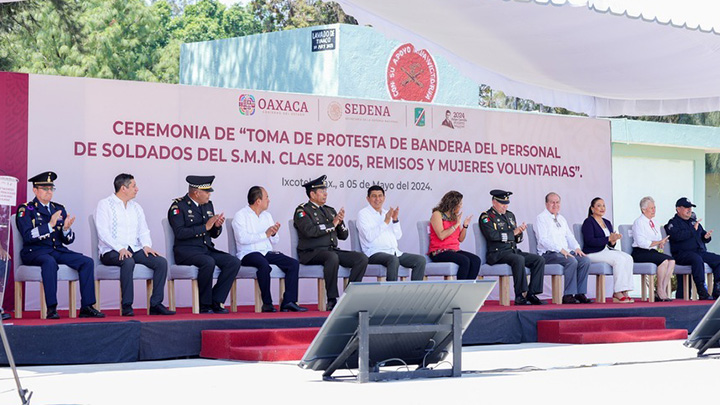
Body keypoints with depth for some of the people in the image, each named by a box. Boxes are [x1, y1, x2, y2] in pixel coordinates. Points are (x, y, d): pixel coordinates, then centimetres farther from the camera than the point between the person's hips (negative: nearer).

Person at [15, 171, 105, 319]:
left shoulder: (59, 209, 17)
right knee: (49, 262, -39)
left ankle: (86, 307, -17)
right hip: (35, 251, -6)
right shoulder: (25, 209, 1)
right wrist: (50, 225, -22)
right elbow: (27, 236, -15)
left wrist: (66, 229, -9)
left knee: (87, 262, -15)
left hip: (58, 250, 6)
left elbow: (69, 240, 14)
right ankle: (51, 309, -38)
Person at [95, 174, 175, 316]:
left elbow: (143, 231, 17)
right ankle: (126, 306, -34)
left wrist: (146, 245, -6)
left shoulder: (136, 207, 20)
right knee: (128, 262, -38)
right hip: (111, 251, -6)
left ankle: (156, 304, -16)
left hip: (134, 250, 6)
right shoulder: (105, 205, 0)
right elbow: (103, 232, -10)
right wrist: (120, 249, -23)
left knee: (161, 262, -17)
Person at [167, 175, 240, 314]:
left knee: (234, 262, -16)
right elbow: (180, 233, -19)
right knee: (208, 262, -36)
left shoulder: (208, 205, 16)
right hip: (186, 250, -7)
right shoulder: (178, 206, -6)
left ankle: (216, 302, -12)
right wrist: (205, 227, -19)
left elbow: (214, 234, 19)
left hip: (207, 249, 7)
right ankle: (205, 306, -20)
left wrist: (217, 226, -4)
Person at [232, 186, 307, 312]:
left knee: (294, 264, -14)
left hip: (267, 252, 7)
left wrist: (274, 234, -4)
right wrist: (265, 234, -15)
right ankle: (267, 303, -28)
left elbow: (274, 242, 20)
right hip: (248, 254, -7)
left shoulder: (267, 216, 20)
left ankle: (289, 301, -19)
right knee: (264, 264, -38)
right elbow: (242, 238, -18)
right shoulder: (240, 215, -1)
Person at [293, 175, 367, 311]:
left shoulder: (330, 210, 22)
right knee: (332, 257, -39)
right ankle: (332, 300, -33)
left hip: (332, 250, 7)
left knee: (362, 258, -14)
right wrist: (332, 224, -12)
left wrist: (340, 222, -1)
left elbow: (343, 236, 19)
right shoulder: (302, 210, 0)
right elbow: (309, 231, -19)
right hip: (311, 253, -7)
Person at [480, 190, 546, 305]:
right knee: (519, 259, -36)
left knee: (539, 260, -12)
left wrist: (519, 232, -2)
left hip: (514, 251, 8)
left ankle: (531, 294, -15)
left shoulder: (510, 215, 22)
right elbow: (492, 235, -18)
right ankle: (520, 296, -33)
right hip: (498, 253, -8)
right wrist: (513, 232, -11)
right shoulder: (486, 217, -1)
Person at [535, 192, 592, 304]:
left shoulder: (561, 219, 23)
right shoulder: (541, 218, -1)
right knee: (572, 261, -33)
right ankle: (568, 295, -28)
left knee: (585, 260, -18)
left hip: (566, 252, 7)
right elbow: (543, 240, -13)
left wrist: (577, 248, -1)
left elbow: (570, 236, 21)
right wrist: (561, 250, -22)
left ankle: (580, 293, -17)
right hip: (549, 254, -7)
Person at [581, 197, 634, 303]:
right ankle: (617, 294, -29)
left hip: (607, 251, 7)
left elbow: (611, 245, 19)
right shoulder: (588, 222, 0)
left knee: (628, 258, -21)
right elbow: (590, 241, -15)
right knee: (619, 259, -30)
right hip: (593, 253, -7)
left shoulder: (607, 223, 22)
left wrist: (613, 241, -5)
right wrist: (608, 239, -19)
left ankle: (625, 291, -27)